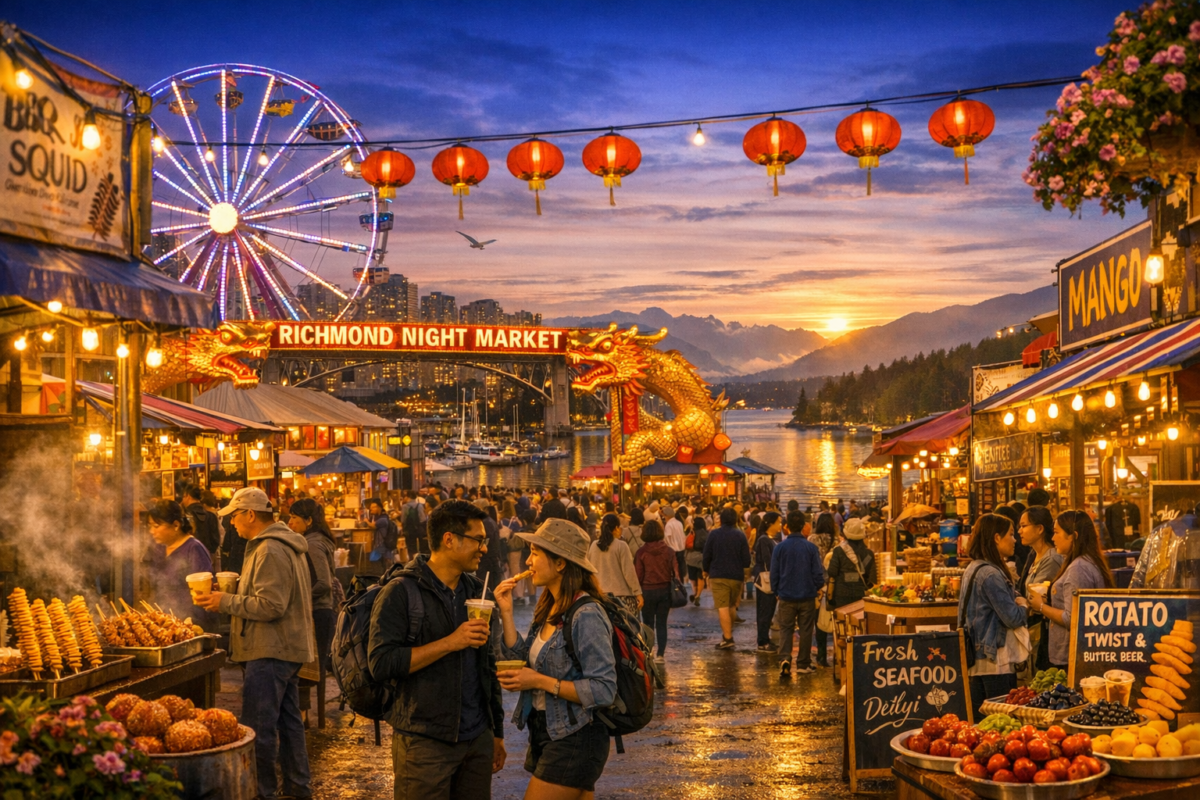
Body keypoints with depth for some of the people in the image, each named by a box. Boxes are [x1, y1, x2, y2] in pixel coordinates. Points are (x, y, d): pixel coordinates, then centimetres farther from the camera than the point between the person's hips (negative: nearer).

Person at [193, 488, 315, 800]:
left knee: (258, 728, -6)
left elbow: (270, 606, -23)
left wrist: (226, 602, -15)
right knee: (288, 721, 18)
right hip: (289, 647, 11)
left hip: (270, 652, -11)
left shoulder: (269, 551, -18)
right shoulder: (287, 545, 15)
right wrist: (236, 594, 15)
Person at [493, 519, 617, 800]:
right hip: (548, 734, 9)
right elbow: (522, 660, 5)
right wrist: (506, 613, -1)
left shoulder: (586, 615, -19)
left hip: (575, 741, -9)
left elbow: (603, 690, -22)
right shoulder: (549, 610, 8)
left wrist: (540, 681, -21)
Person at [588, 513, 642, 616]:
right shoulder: (621, 546, -9)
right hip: (621, 594, -5)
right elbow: (629, 572, -9)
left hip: (599, 594, 5)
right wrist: (638, 593, -4)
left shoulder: (594, 546, 4)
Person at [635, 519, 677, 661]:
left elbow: (638, 576, -7)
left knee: (648, 624, 9)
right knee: (661, 623, 9)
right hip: (665, 590, 2)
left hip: (648, 591, -2)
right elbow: (675, 572, -2)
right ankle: (660, 654, 8)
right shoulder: (669, 551, -3)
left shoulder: (641, 552, -9)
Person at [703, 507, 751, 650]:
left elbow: (707, 556, -2)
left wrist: (706, 571, 15)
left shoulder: (713, 534, -4)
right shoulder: (740, 535, -2)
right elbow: (746, 559, -4)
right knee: (732, 606, 19)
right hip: (737, 576, 2)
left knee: (723, 607, -5)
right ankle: (728, 634, 30)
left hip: (718, 575, -2)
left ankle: (728, 638, -12)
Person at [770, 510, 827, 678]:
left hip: (786, 596, 0)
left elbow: (774, 573, -1)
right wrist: (819, 588, 14)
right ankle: (803, 664, 15)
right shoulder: (811, 548, -9)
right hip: (807, 596, 0)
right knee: (805, 631, 10)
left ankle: (784, 659, -15)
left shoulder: (779, 548, -6)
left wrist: (776, 591, 13)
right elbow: (818, 573, -5)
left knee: (785, 629, 6)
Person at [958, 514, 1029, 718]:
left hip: (977, 661, 10)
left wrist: (1018, 602, 6)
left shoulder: (973, 569, 14)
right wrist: (1024, 606, 2)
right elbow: (1013, 618, -18)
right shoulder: (991, 574, -17)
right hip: (996, 661, -10)